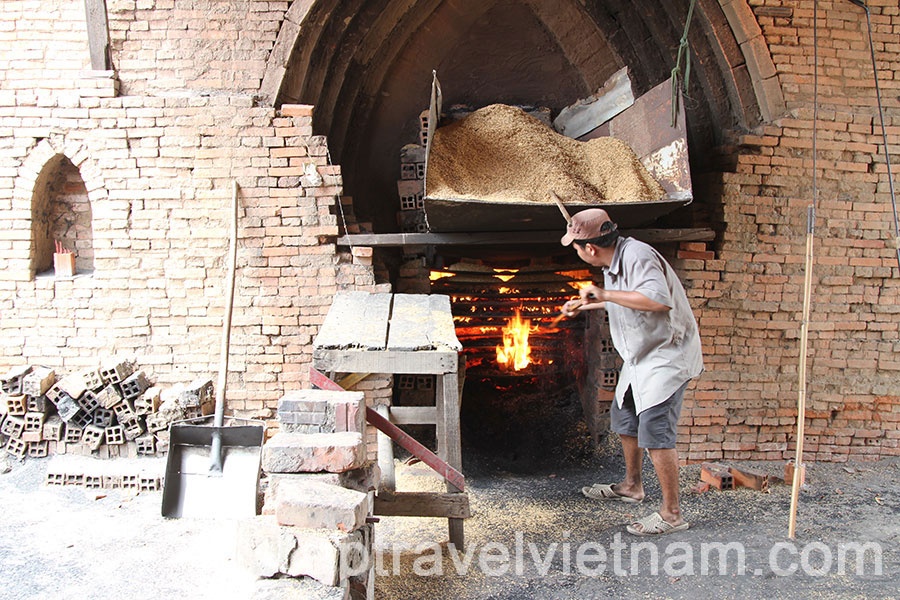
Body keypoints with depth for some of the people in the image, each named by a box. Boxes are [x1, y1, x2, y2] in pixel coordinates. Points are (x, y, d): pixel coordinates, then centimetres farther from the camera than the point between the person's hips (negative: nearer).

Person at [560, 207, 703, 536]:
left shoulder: (638, 256, -25)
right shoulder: (614, 259, 6)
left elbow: (657, 299, -41)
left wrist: (606, 293, -33)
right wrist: (584, 304, 31)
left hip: (667, 354, -11)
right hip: (641, 355, 11)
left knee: (654, 431, -12)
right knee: (624, 418, 21)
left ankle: (672, 513, 2)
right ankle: (631, 486, 40)